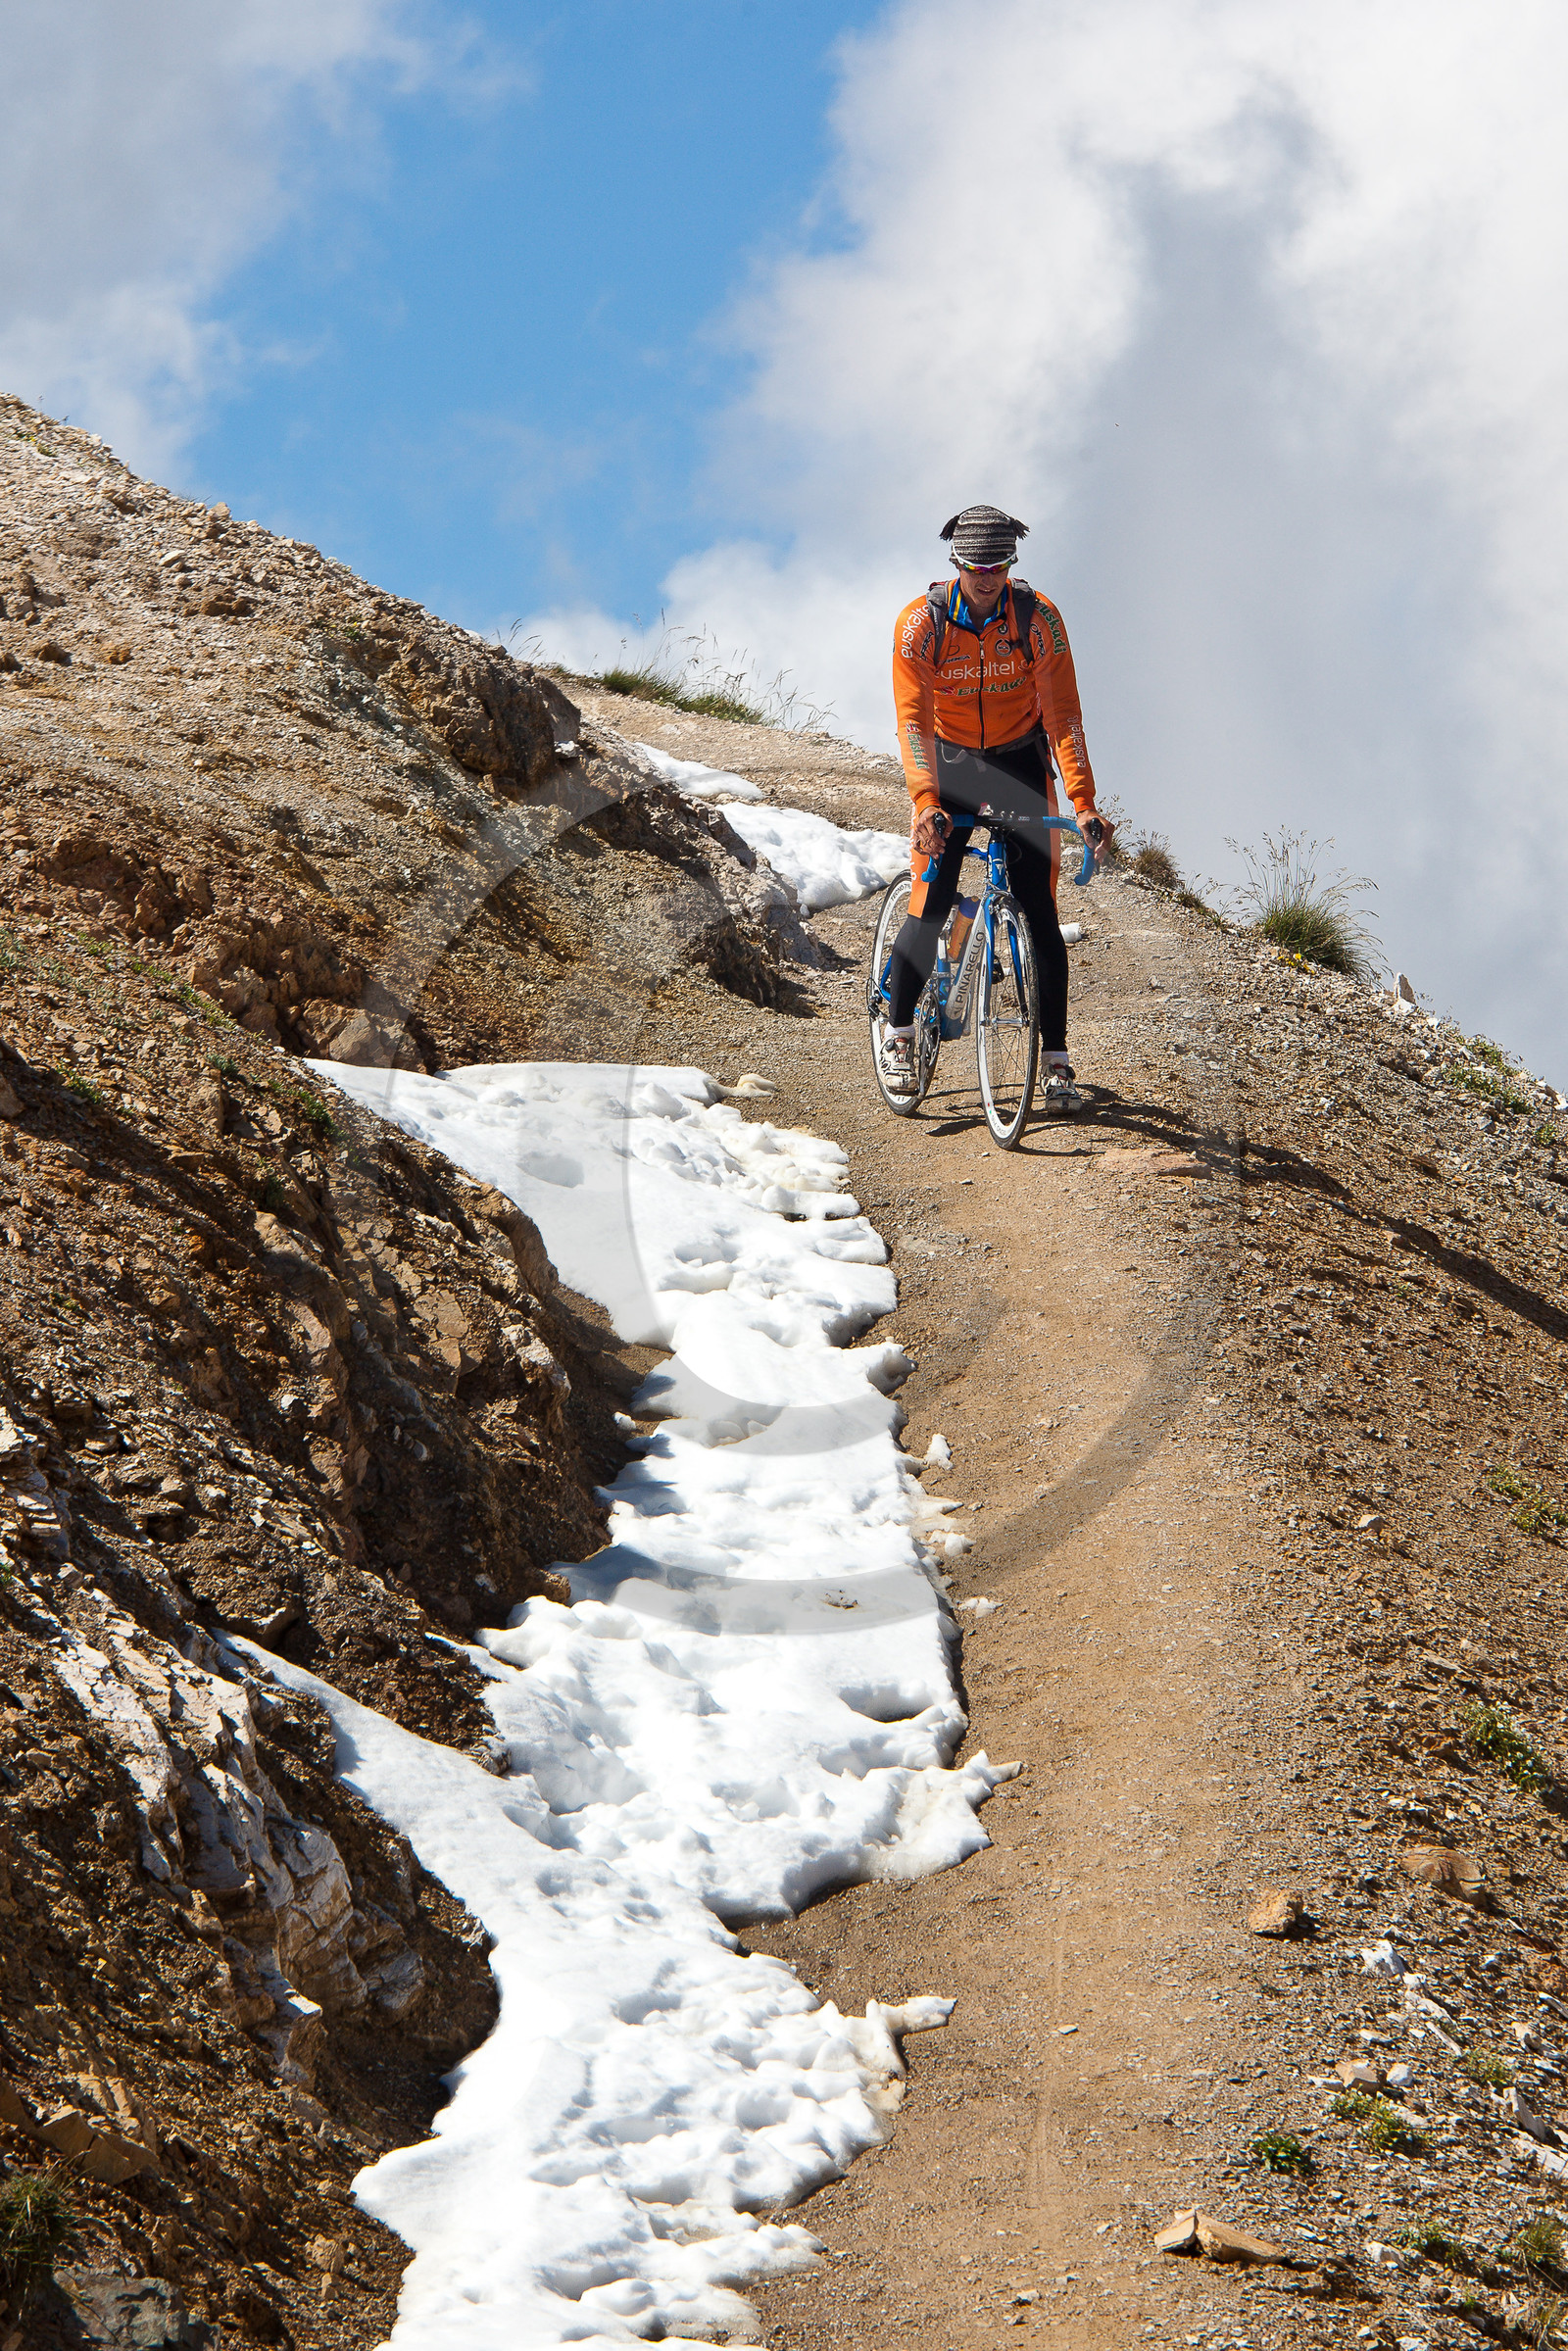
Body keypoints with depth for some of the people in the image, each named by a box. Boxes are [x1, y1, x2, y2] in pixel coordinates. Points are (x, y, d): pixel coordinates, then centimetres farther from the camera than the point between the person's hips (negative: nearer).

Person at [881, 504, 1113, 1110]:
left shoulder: (1039, 618, -17)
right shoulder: (920, 623, -18)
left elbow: (1062, 714, -19)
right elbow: (914, 720, -22)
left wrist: (1083, 803, -28)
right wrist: (926, 802, -37)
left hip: (1021, 760, 1)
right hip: (950, 763, 0)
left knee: (1040, 913, -7)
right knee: (930, 908, -12)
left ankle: (1056, 1062, -2)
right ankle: (897, 1032, 10)